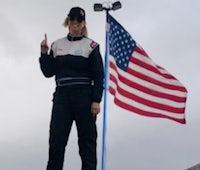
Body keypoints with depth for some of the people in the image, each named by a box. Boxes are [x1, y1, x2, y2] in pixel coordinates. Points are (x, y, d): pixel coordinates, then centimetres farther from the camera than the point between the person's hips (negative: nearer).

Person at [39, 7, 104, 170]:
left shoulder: (90, 46, 0)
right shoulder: (57, 45, 12)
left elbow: (99, 76, -3)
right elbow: (49, 72, 10)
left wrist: (96, 100, -11)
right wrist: (44, 53, -2)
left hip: (84, 97, -3)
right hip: (62, 97, 3)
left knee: (87, 139, 2)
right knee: (56, 139, -1)